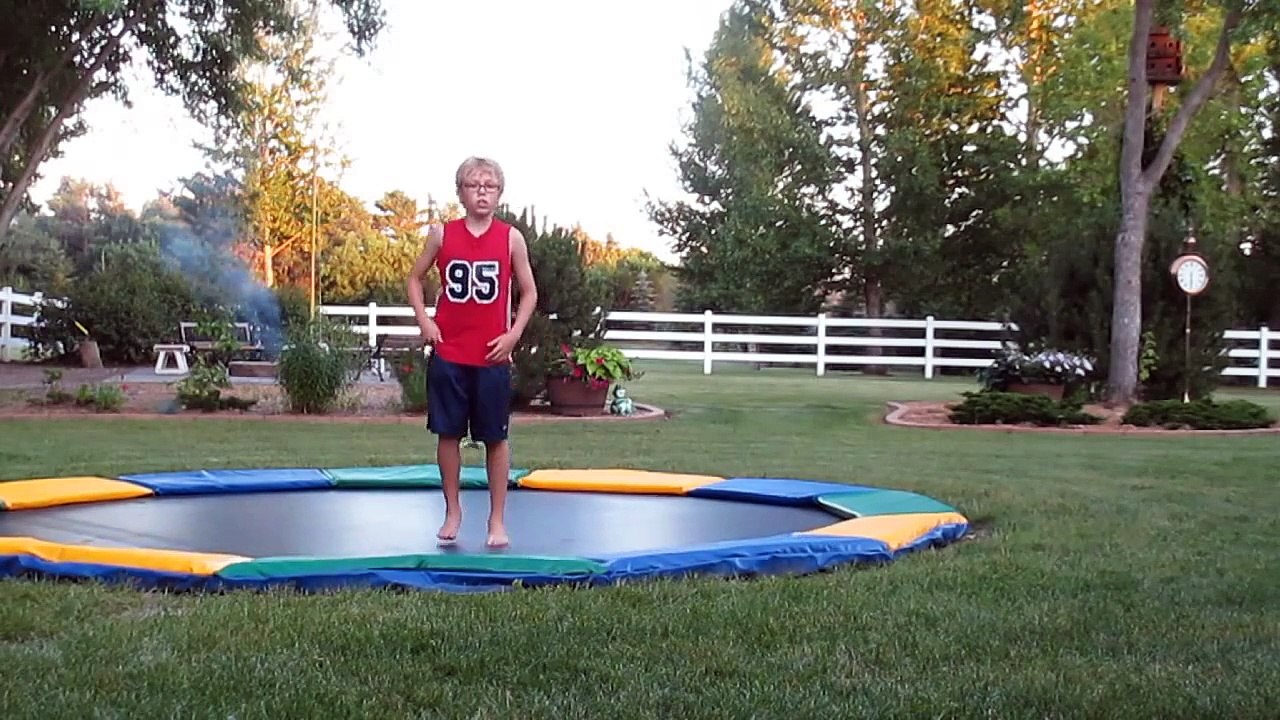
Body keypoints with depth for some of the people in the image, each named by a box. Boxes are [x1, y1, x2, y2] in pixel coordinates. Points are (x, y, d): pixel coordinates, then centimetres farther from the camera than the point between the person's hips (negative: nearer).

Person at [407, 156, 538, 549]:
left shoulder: (511, 238, 0)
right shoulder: (441, 234, 1)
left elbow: (529, 292, 6)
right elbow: (415, 278, 11)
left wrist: (514, 333, -6)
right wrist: (423, 321, -2)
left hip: (492, 355, 0)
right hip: (448, 354, 1)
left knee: (496, 437, 4)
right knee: (448, 433, 6)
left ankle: (497, 519, 14)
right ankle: (452, 510, 22)